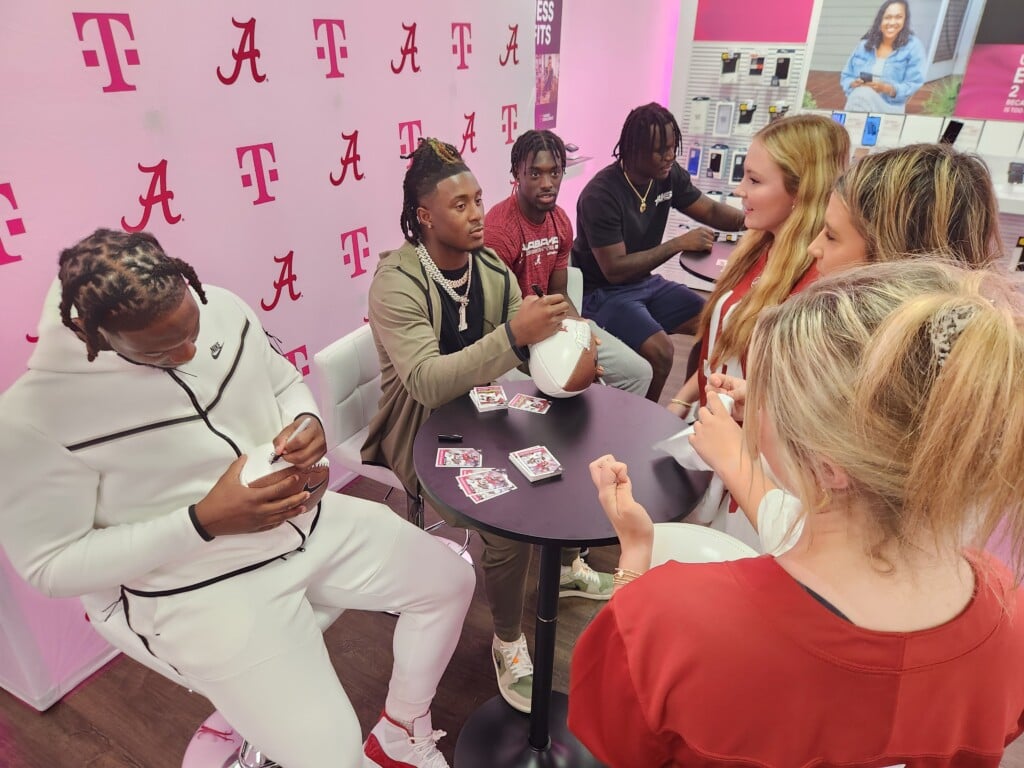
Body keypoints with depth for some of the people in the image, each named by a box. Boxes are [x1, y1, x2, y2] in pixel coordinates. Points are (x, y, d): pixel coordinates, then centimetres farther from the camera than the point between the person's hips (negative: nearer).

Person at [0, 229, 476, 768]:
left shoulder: (221, 307, -8)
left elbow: (285, 384, 9)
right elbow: (53, 567, -14)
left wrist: (306, 422, -15)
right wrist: (203, 522, -25)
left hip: (308, 519, 6)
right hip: (199, 589, -5)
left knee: (449, 581, 11)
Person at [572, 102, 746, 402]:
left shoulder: (670, 175, -3)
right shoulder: (600, 195, -24)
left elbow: (712, 211, 8)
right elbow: (615, 270, -25)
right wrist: (679, 244, -24)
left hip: (646, 283, 8)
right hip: (602, 293, -7)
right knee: (660, 351, -27)